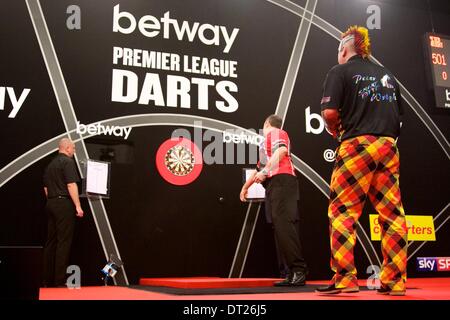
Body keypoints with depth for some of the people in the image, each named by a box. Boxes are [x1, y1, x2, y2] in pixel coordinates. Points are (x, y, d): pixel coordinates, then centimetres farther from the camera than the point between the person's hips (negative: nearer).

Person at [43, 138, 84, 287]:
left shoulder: (50, 165, 17)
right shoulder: (68, 162, -8)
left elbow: (46, 188, 20)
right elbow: (71, 185, -17)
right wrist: (78, 206, -16)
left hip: (51, 204, 8)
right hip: (64, 204, -8)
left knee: (51, 241, 9)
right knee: (63, 242, -6)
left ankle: (48, 280, 12)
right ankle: (60, 281, -7)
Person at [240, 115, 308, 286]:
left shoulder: (275, 132, 7)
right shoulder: (269, 140, 35)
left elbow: (282, 150, -15)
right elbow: (259, 169, 43)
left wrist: (265, 171, -18)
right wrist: (245, 187, 49)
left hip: (281, 181, -9)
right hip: (275, 184, 9)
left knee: (284, 226, -20)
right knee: (281, 228, 0)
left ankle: (299, 270, -27)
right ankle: (294, 274, -5)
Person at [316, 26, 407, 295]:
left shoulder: (341, 71, 3)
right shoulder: (386, 75, 22)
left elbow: (330, 112, -9)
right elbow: (399, 114, 17)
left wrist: (335, 130, 9)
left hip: (358, 145, -6)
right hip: (389, 146, 6)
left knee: (342, 212, -3)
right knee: (392, 213, 4)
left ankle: (345, 278, -10)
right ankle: (395, 281, 4)